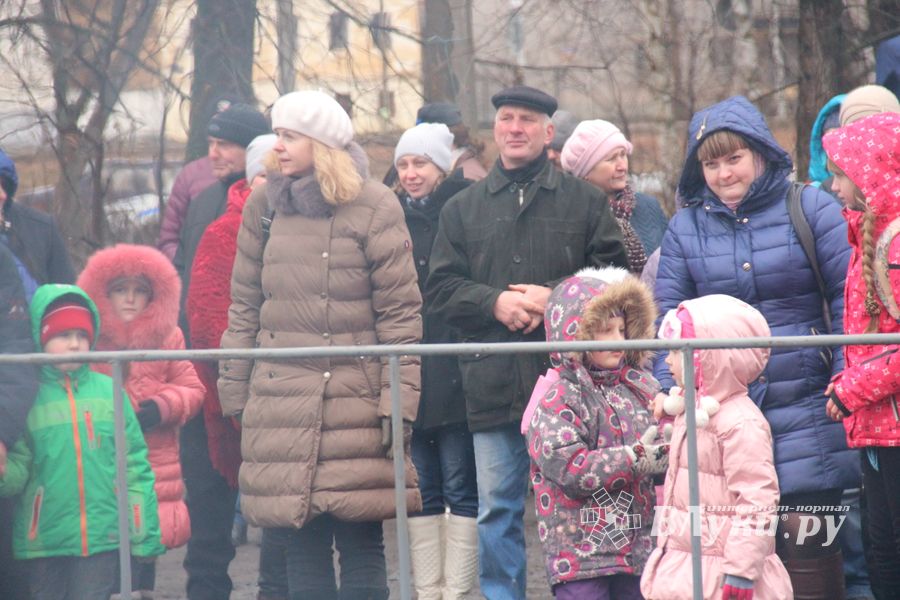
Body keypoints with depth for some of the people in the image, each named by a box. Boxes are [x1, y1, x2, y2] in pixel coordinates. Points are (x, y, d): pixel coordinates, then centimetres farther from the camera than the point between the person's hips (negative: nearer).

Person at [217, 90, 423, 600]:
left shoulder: (373, 208, -3)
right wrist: (234, 395, 10)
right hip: (281, 406, 4)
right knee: (303, 545, 5)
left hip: (355, 402, -4)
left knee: (361, 546, -2)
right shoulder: (264, 206, 9)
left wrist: (397, 404, -9)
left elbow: (400, 313, -4)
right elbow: (244, 306, 13)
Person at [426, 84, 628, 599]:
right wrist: (494, 302, -10)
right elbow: (441, 287, 7)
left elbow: (614, 277, 1)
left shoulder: (584, 202, 9)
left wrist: (553, 297, -12)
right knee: (497, 512, 4)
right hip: (494, 384, 2)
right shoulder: (463, 208, 14)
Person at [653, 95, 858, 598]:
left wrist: (847, 376, -6)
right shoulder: (686, 227, 9)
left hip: (804, 406, -2)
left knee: (805, 535, -8)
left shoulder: (810, 208, 2)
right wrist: (668, 387, -6)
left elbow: (849, 298, 1)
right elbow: (668, 317, 8)